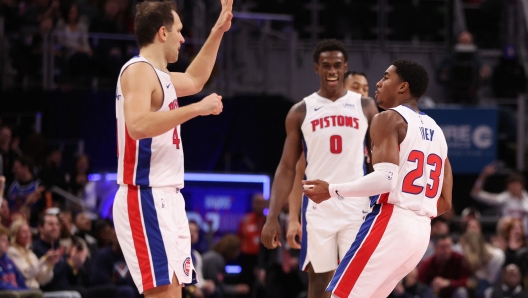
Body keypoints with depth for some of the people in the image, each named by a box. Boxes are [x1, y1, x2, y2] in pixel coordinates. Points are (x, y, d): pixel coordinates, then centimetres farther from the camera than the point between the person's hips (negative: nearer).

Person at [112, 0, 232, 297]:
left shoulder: (157, 74, 17)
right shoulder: (138, 71, -13)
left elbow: (194, 80, 38)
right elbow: (137, 126, -30)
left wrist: (217, 32, 36)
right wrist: (197, 109, -26)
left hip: (167, 198, 10)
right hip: (146, 198, -10)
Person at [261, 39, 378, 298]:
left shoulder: (365, 107, 6)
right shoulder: (301, 112, 6)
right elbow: (287, 168, 6)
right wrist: (272, 217, -3)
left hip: (357, 206, -1)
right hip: (318, 207, 1)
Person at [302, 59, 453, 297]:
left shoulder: (389, 119, -4)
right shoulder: (435, 131, 21)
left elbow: (386, 179, -19)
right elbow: (445, 202, 19)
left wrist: (333, 191, -12)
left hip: (389, 223, -9)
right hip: (421, 231, 9)